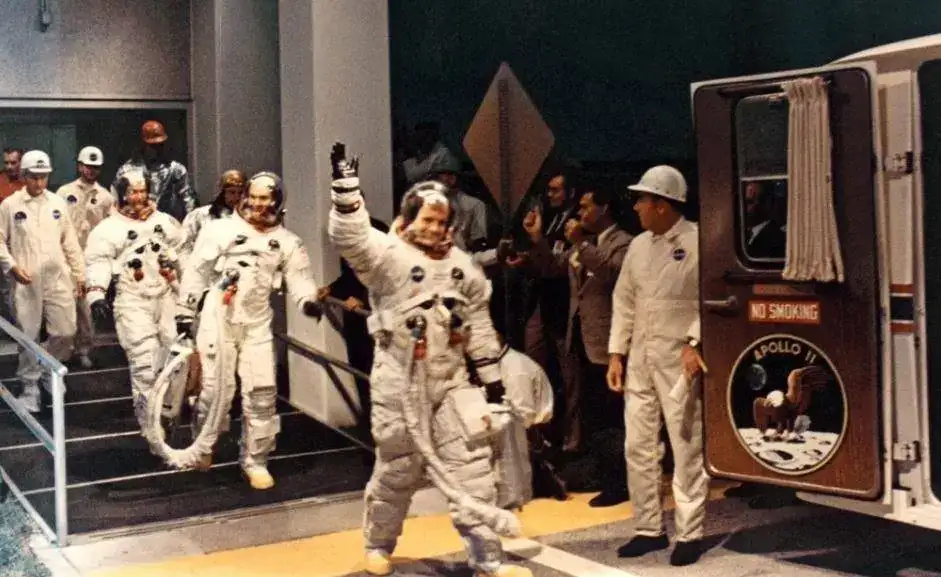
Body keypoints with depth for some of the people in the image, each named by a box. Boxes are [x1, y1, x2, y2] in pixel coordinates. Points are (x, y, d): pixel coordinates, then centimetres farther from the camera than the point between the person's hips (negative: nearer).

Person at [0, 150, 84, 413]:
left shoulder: (58, 203, 8)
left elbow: (70, 241, 12)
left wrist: (80, 274, 10)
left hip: (58, 279, 2)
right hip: (26, 282, -2)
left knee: (66, 332, 1)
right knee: (28, 335, 1)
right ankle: (30, 387, 13)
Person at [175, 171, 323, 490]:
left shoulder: (287, 242, 7)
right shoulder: (220, 229, 1)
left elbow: (299, 276, -4)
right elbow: (196, 270, 3)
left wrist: (308, 300, -25)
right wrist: (185, 311, 2)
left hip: (257, 323, 2)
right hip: (218, 317, -2)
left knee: (262, 392, 0)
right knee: (217, 388, 0)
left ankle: (255, 461, 13)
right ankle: (202, 446, 23)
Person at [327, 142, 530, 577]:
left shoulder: (461, 264, 10)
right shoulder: (387, 253, -6)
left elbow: (478, 323, 14)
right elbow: (349, 238, -26)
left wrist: (491, 374, 11)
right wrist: (346, 185, -35)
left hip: (451, 380, 5)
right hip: (399, 382, -4)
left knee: (472, 465, 1)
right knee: (398, 468, 8)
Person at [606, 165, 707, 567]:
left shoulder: (698, 242, -8)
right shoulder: (638, 246, 12)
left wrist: (695, 344, -19)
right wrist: (616, 353, 10)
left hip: (679, 358, -6)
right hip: (639, 357, 7)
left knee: (686, 448, 0)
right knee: (638, 446, 9)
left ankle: (690, 534, 10)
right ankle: (649, 529, 21)